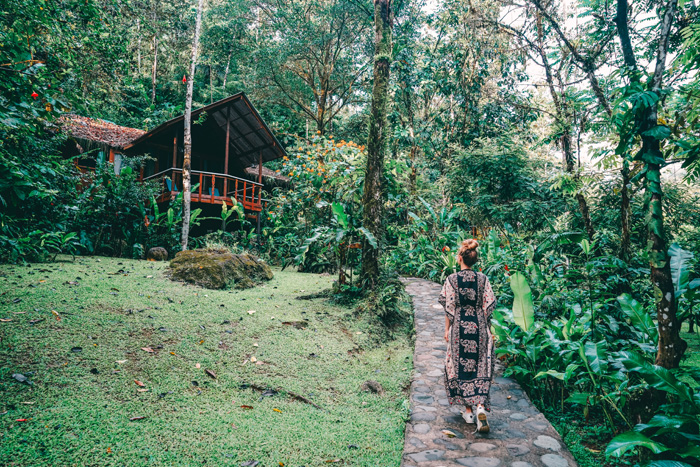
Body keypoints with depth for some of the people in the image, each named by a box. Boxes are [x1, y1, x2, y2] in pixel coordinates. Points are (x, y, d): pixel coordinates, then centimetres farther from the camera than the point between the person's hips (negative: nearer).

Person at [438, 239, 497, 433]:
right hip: (479, 327, 2)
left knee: (461, 366, 10)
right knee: (481, 368, 8)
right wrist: (485, 327, 11)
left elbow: (449, 307, -6)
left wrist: (447, 330, 3)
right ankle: (481, 406, -10)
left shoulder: (452, 279, -7)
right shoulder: (483, 279, -1)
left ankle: (468, 410, 17)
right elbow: (489, 305, 1)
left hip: (459, 327, -2)